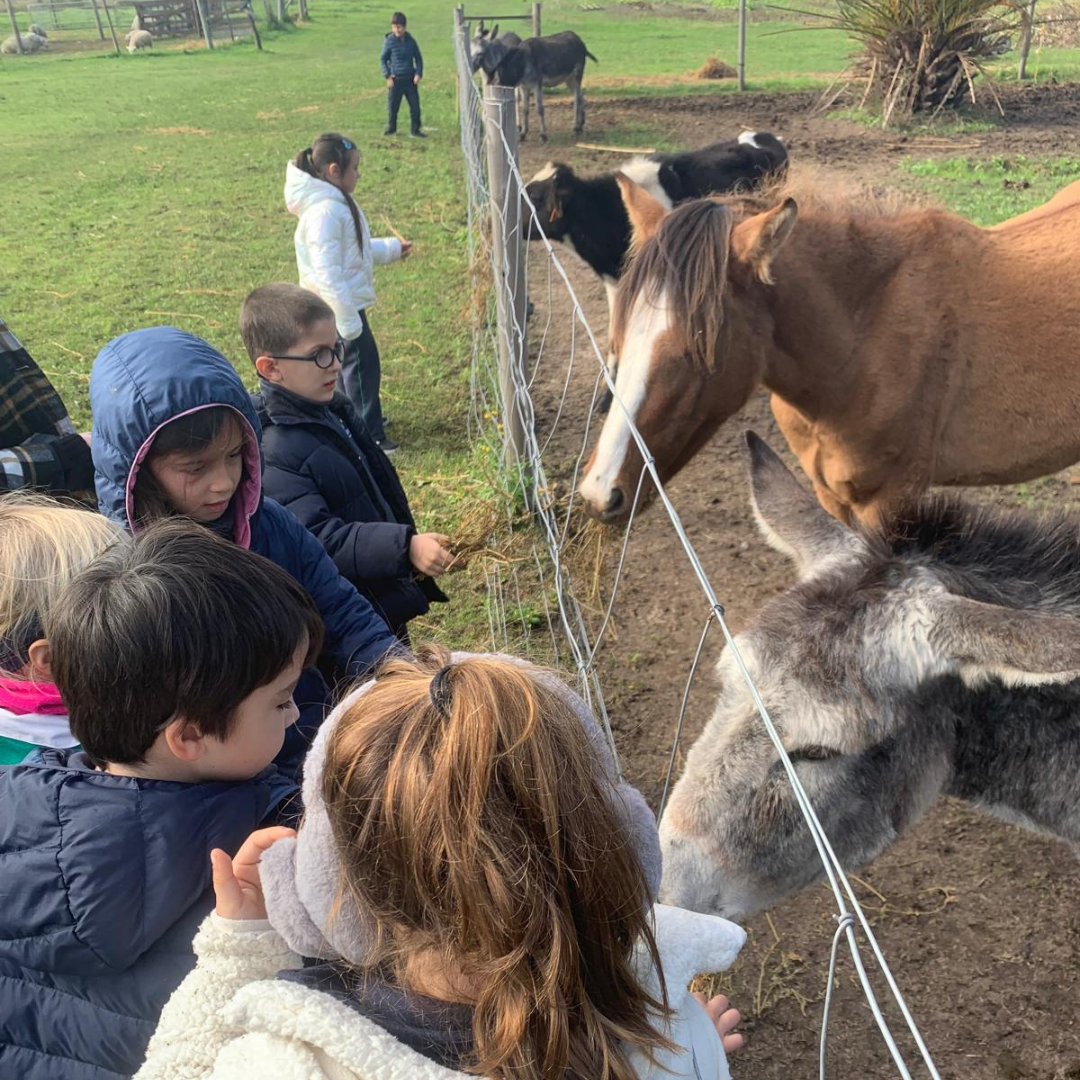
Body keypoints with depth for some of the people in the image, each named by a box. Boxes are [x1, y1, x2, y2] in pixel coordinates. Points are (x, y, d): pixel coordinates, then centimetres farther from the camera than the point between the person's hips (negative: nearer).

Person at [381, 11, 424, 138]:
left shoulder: (410, 41, 3)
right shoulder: (389, 41, -5)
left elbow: (418, 58, 11)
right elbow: (383, 59, 2)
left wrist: (418, 74, -1)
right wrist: (387, 76, -6)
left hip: (410, 79, 2)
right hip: (395, 79, -2)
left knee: (415, 105, 0)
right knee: (392, 105, 6)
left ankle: (415, 130, 10)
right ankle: (391, 128, 25)